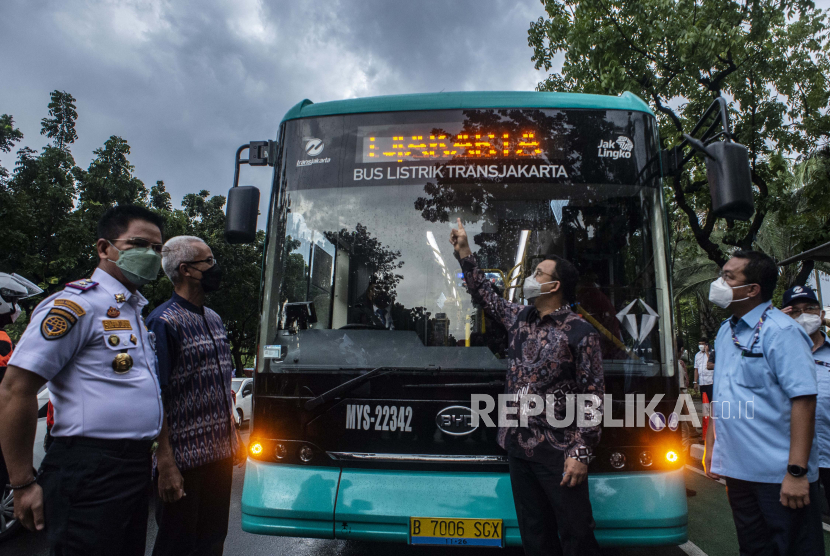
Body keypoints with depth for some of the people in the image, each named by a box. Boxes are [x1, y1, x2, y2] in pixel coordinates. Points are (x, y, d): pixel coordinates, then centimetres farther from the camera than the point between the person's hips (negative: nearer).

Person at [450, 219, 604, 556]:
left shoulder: (581, 333, -10)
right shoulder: (519, 318, 8)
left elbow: (594, 397, -11)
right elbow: (484, 295, 23)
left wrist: (582, 452, -16)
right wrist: (464, 252, 22)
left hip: (558, 451, -6)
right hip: (518, 445, 6)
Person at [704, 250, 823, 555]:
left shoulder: (781, 332, -14)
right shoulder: (725, 331, 10)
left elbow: (803, 399, -21)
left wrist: (797, 471, -23)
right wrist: (711, 445, 15)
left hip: (779, 475, -7)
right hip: (737, 469, 7)